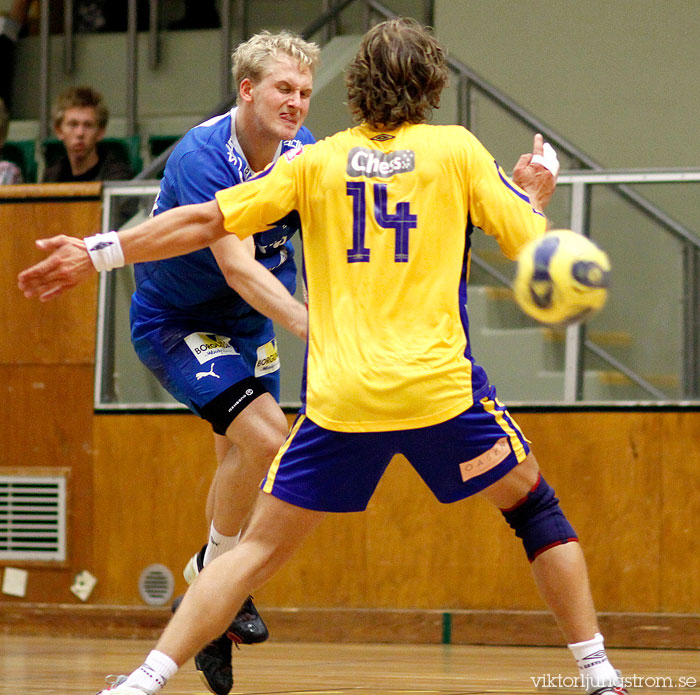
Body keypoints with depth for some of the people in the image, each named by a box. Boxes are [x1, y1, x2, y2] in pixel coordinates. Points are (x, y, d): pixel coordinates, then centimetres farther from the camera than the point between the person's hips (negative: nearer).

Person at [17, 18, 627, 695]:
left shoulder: (317, 161, 9)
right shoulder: (457, 148, 5)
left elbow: (206, 220, 5)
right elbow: (533, 245, 8)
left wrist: (98, 253, 11)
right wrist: (535, 194, 29)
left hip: (338, 397, 1)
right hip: (439, 383, -1)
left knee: (261, 546, 8)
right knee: (534, 506, 18)